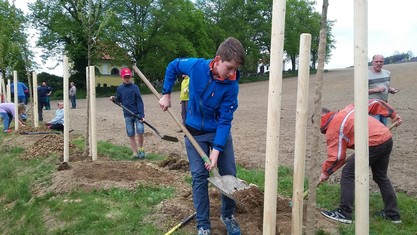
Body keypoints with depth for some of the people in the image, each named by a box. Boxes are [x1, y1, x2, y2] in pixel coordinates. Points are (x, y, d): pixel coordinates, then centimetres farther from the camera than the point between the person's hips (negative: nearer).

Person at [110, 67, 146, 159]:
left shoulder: (135, 87, -6)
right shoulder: (120, 88, 5)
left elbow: (139, 102, -9)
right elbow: (119, 100, 16)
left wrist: (141, 115, -16)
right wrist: (114, 99, -7)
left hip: (137, 114, -3)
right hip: (127, 115, 3)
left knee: (140, 132, -11)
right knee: (131, 135, 5)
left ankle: (141, 149, 12)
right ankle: (135, 153, 13)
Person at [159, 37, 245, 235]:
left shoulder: (231, 86, -21)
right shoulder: (196, 66, -19)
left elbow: (225, 120, -20)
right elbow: (173, 66, 2)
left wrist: (216, 150, -26)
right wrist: (166, 94, -1)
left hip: (219, 131, 0)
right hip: (195, 131, 0)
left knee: (229, 174, 4)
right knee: (199, 176, 1)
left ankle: (228, 215, 29)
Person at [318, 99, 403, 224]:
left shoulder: (333, 128, -3)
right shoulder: (348, 109, 19)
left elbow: (337, 157, -2)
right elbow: (374, 104, 21)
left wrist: (325, 172, 12)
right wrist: (393, 114, 28)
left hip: (373, 143, -9)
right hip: (387, 138, 9)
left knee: (348, 174, 1)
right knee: (381, 176, 23)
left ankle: (344, 213, 5)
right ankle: (392, 214, 31)